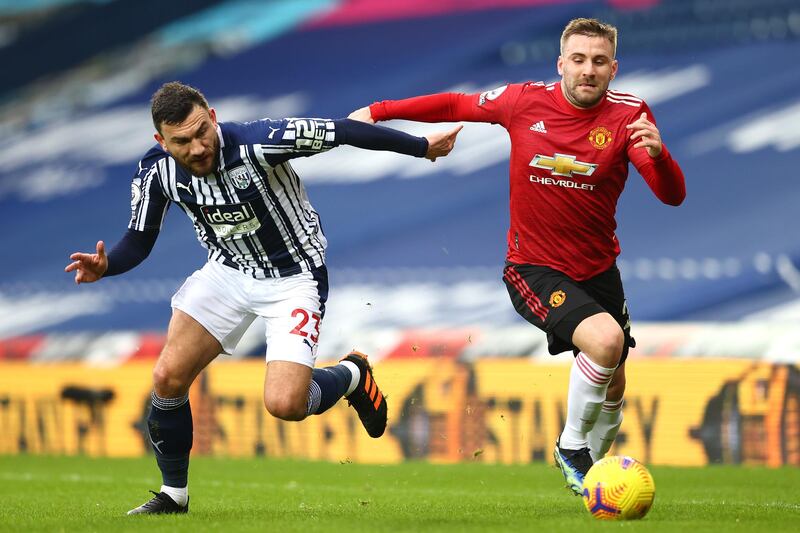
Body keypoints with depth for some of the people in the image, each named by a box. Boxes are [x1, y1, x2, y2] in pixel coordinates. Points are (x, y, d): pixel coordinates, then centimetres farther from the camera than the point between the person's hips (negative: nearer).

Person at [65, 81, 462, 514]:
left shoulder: (257, 142, -31)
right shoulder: (156, 171, -14)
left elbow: (343, 132, -23)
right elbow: (139, 240, -2)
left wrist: (422, 147, -16)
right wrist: (105, 266, -24)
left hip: (294, 278, -5)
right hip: (229, 271, 5)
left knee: (284, 404, -19)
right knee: (168, 377, -7)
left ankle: (351, 376, 16)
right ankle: (173, 494, 16)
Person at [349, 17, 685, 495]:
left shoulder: (629, 115, -11)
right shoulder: (525, 102, -11)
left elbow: (673, 196, -20)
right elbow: (457, 105, 6)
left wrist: (658, 155, -41)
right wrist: (378, 112, 8)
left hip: (599, 271, 3)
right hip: (534, 269, -3)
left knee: (613, 387, 14)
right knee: (605, 339, -29)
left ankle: (589, 471, 44)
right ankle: (572, 446, -5)